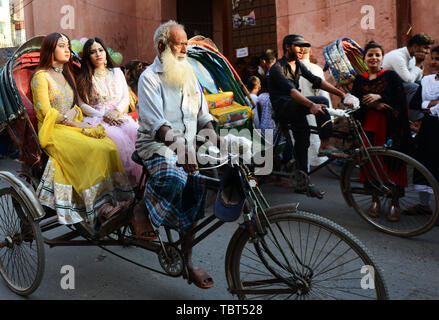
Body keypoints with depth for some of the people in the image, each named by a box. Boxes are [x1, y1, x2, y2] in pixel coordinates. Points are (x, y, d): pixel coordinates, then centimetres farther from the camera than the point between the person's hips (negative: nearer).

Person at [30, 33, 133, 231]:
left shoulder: (66, 74, 23)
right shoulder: (41, 76, -1)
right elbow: (45, 112, -9)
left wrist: (74, 114, -2)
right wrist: (75, 124, -11)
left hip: (72, 126, 7)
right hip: (53, 131, -6)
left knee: (108, 145, -23)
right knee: (92, 151, -32)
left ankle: (110, 199, -29)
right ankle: (99, 206, -28)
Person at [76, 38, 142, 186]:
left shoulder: (117, 72, 21)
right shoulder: (84, 79, 12)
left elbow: (126, 98, 14)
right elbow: (83, 105, 3)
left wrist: (116, 111, -7)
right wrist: (103, 116, -12)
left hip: (120, 116, 2)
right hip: (97, 118, -2)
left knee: (136, 133, -31)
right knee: (118, 138, -35)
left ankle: (140, 178, -26)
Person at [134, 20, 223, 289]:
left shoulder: (189, 75, 16)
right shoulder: (150, 78, -7)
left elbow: (203, 114, 17)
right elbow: (157, 124, -21)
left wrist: (215, 137, -2)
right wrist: (181, 147, -36)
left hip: (189, 146, 6)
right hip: (158, 146, -6)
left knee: (195, 192, -12)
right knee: (172, 179, -36)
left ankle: (188, 260, 0)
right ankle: (142, 209, -4)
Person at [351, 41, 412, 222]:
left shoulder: (391, 76, 6)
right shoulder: (360, 79, 14)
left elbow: (400, 100, -4)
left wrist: (379, 97, -18)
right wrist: (373, 104, -14)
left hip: (390, 127, -2)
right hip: (368, 127, 2)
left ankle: (395, 203, 6)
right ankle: (375, 200, 15)